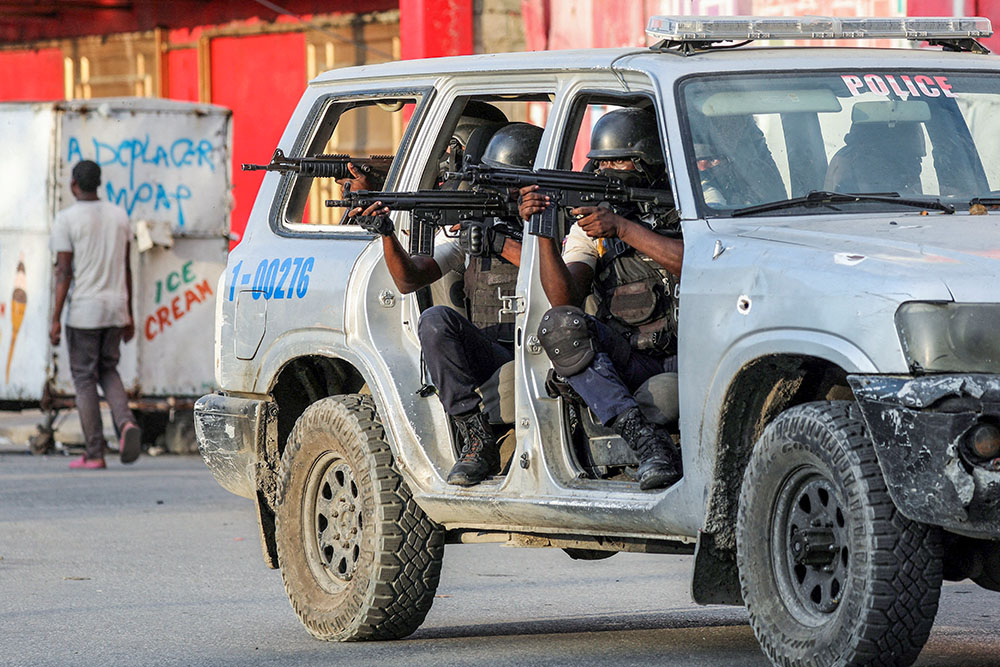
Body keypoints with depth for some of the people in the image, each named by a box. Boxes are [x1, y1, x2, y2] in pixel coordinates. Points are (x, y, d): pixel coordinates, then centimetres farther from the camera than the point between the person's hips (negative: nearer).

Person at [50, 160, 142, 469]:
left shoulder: (66, 219, -9)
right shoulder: (119, 216, 7)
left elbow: (63, 272, -12)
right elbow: (126, 269, 10)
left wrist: (55, 319, -10)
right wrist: (129, 315, 15)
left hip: (84, 311, -5)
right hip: (116, 307, 5)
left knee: (84, 378, 3)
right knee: (108, 371, 18)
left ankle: (94, 453, 1)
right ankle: (126, 422, -8)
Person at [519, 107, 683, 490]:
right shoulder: (588, 227, 10)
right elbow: (565, 299, -6)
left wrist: (623, 229, -22)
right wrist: (543, 232, -19)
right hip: (628, 365, 3)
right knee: (560, 326, -26)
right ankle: (643, 439, -37)